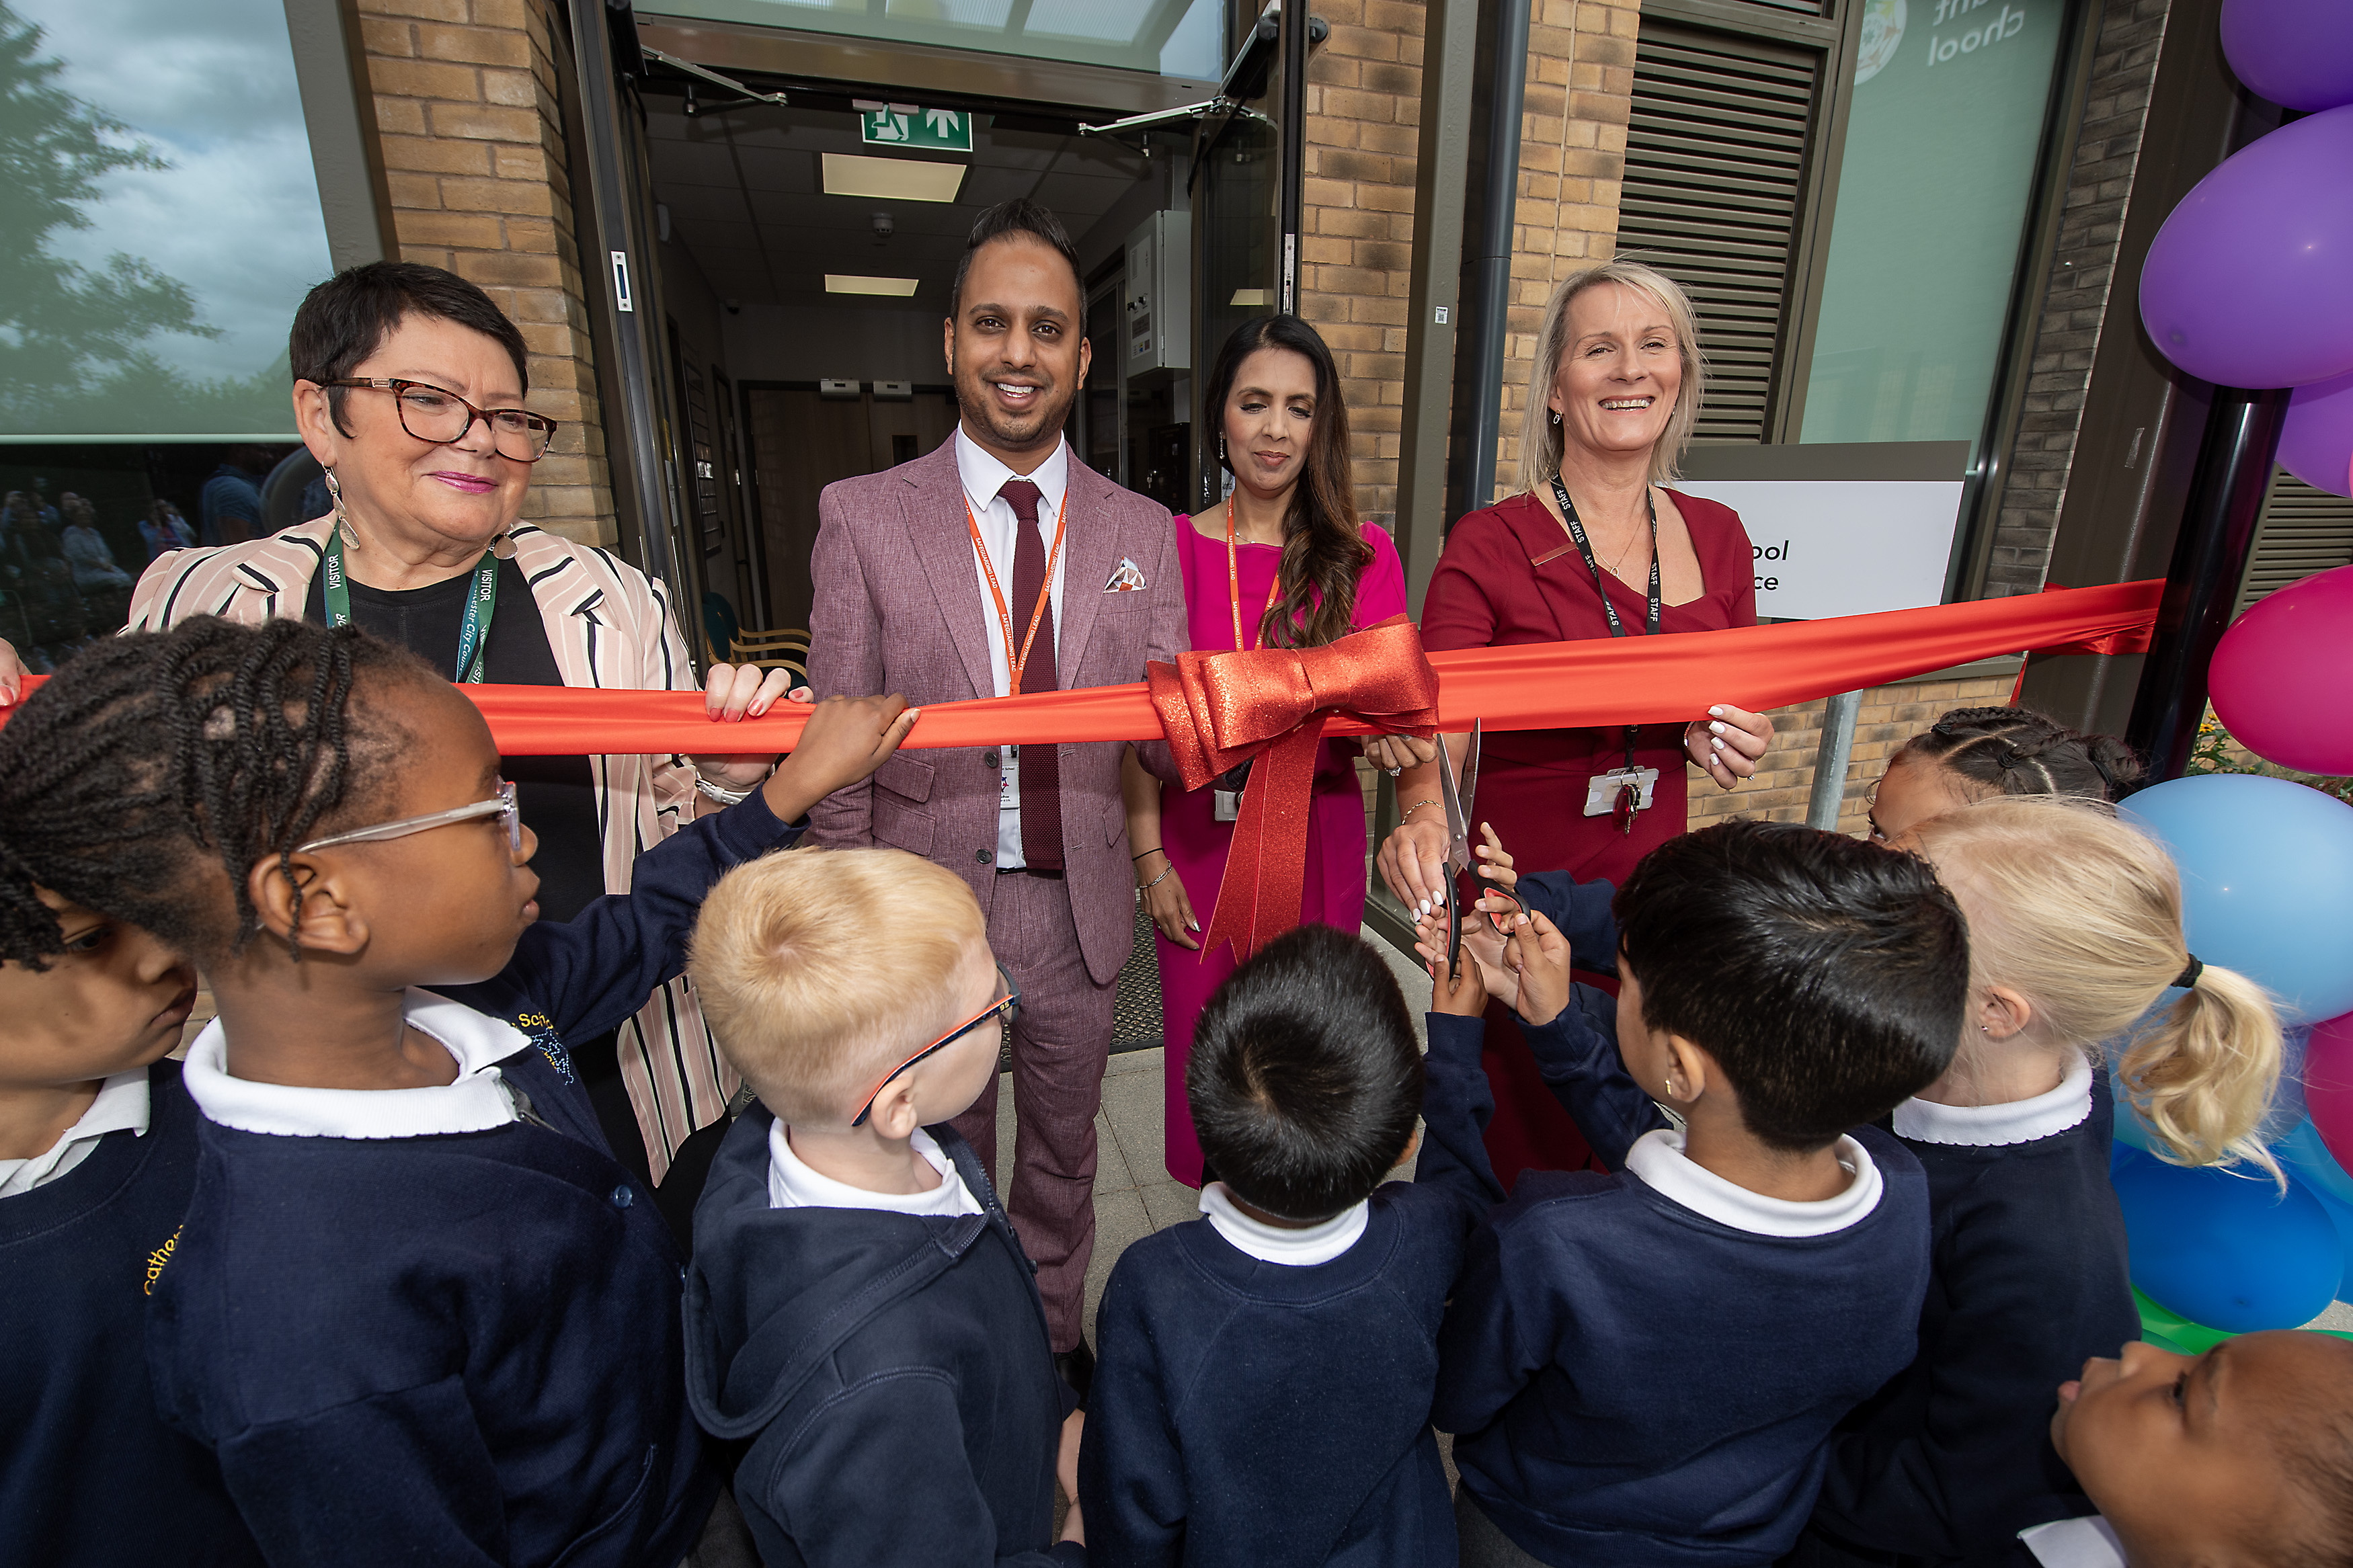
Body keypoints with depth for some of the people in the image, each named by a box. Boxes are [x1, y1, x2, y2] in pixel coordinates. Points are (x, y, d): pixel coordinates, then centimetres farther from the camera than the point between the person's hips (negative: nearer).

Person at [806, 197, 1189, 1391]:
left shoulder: (1142, 534, -1)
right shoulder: (864, 517, -7)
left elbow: (1170, 742, -4)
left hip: (1080, 907, 2)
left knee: (1063, 1148, 23)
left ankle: (1053, 1326, 51)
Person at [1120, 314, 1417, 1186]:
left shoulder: (1363, 555, -2)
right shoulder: (1172, 549, -2)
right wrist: (1151, 856, -5)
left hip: (1317, 841, 0)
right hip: (1199, 841, 0)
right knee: (1204, 1040, 13)